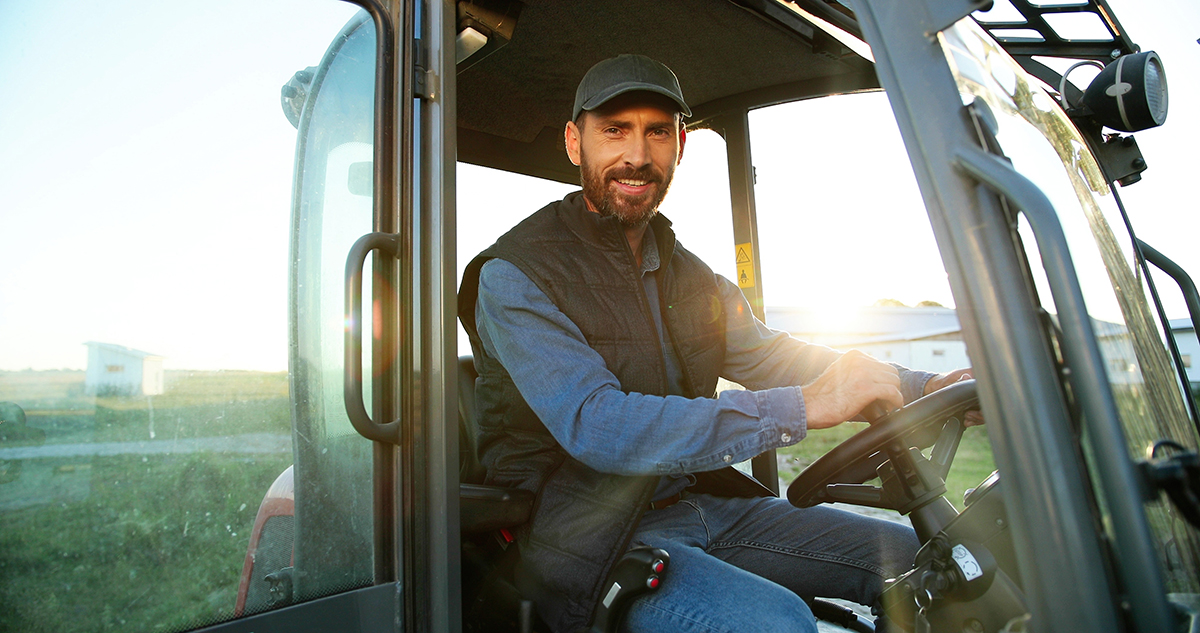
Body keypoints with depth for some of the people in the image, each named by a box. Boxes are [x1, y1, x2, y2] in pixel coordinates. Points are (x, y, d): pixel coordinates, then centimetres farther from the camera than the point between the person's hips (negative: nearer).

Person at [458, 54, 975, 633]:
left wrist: (931, 388, -3)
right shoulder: (514, 277, -15)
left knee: (911, 557, 2)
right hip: (591, 537, -6)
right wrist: (804, 407, -30)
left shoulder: (687, 276, 10)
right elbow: (598, 429, -27)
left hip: (695, 499, 7)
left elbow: (770, 358, 11)